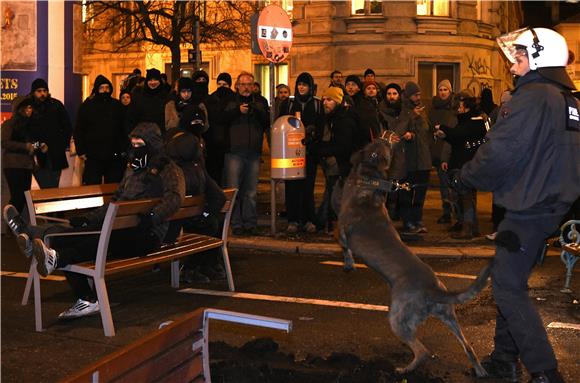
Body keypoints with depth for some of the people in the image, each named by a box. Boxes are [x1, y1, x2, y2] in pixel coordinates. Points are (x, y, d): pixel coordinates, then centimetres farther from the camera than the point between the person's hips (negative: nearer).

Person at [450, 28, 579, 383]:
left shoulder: (532, 97, -17)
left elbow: (499, 153, -19)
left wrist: (462, 178, -6)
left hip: (528, 210, -9)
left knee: (509, 287, -3)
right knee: (510, 280, 18)